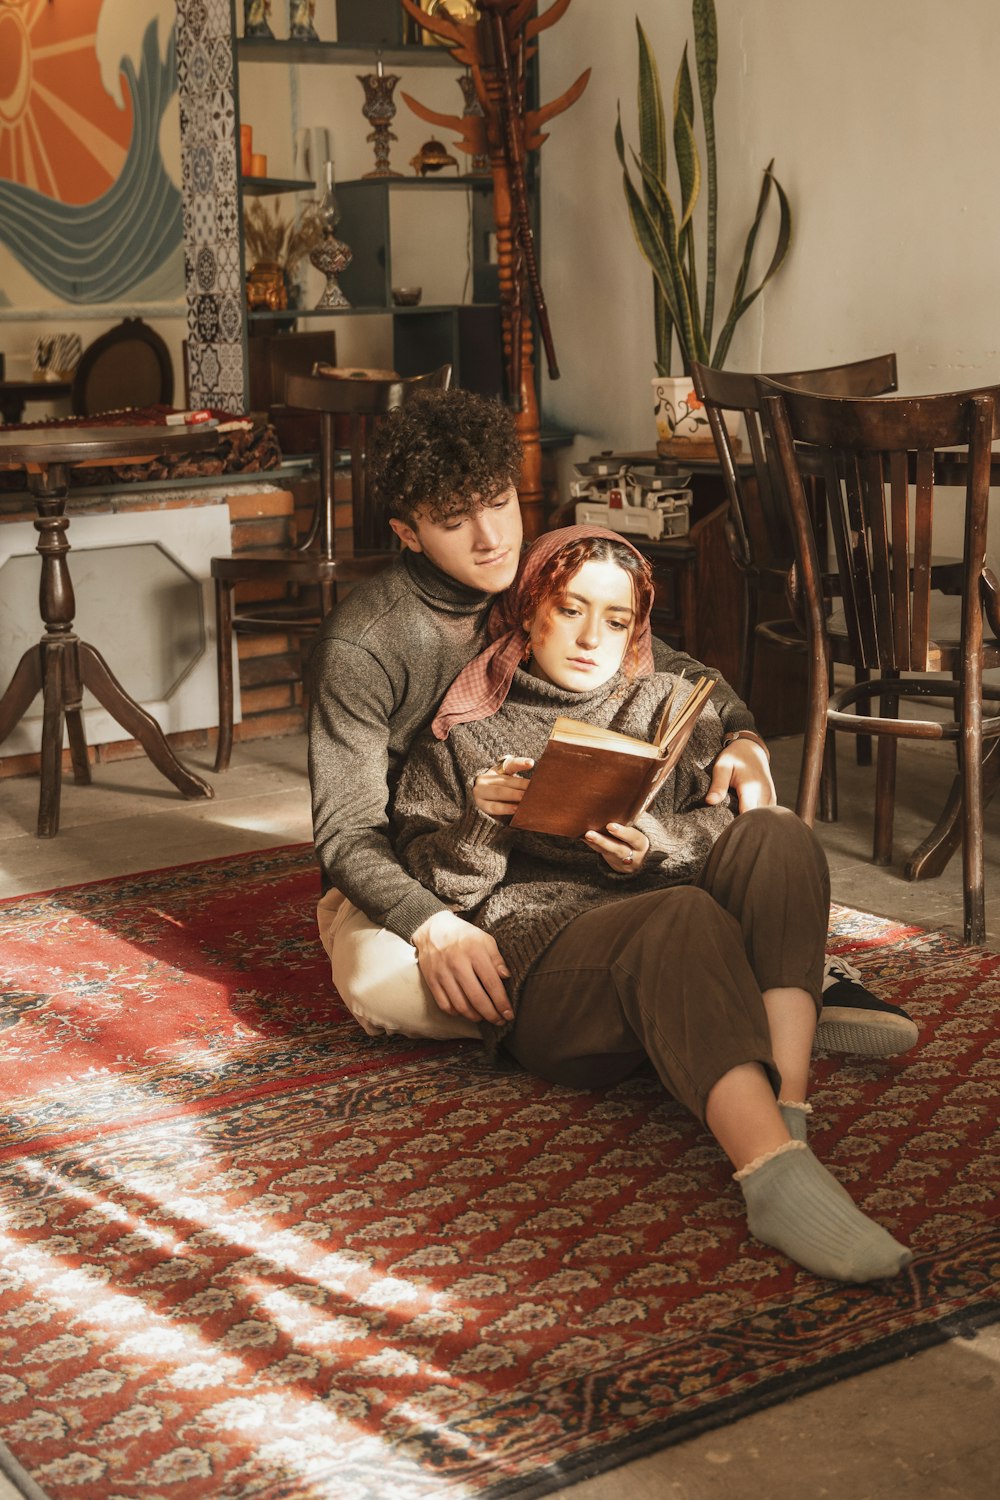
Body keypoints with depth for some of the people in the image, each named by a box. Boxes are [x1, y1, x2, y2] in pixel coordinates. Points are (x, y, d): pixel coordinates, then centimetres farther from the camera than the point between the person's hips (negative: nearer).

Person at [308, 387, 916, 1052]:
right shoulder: (359, 644, -20)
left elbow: (677, 673, 5)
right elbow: (348, 832, -21)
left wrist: (742, 739, -18)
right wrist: (433, 925, -40)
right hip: (402, 892, -4)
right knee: (381, 979, -40)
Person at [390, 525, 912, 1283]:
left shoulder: (670, 703, 26)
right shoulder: (468, 729, 20)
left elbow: (726, 818, 12)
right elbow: (430, 886, 12)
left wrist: (656, 846, -10)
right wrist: (481, 823, -10)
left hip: (675, 963, 3)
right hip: (542, 958, -3)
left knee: (776, 836, -26)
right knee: (684, 919, -36)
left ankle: (787, 1106, -42)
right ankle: (778, 1175, -56)